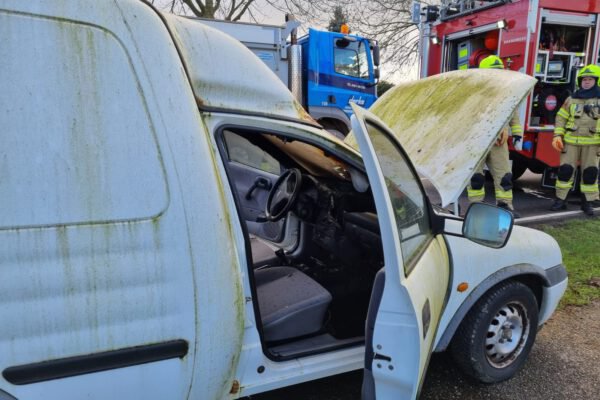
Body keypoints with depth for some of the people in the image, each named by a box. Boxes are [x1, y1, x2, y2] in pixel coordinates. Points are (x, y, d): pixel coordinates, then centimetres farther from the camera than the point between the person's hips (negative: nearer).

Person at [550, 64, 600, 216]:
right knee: (565, 169, -2)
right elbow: (561, 118, 8)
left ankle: (587, 202, 15)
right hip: (571, 141, 0)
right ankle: (560, 199, 8)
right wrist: (557, 135, -3)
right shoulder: (571, 99, 8)